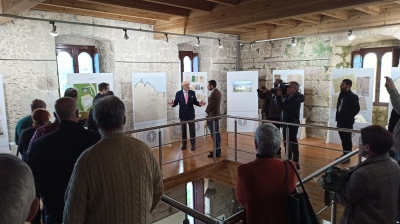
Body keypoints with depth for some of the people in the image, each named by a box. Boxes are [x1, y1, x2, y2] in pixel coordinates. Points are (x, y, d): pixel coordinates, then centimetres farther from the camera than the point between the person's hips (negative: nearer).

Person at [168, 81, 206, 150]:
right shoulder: (178, 93, -5)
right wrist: (173, 104, -26)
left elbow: (195, 102, 2)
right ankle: (184, 144, 24)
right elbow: (176, 102, -4)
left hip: (191, 114, 0)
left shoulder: (192, 92, -2)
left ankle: (193, 145, 18)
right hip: (182, 114, 0)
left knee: (192, 130, 6)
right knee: (183, 130, 12)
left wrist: (199, 103, -18)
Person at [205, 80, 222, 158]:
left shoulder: (214, 93, -19)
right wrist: (208, 111, 13)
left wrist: (206, 112, 1)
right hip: (216, 114, 10)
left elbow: (210, 105, -16)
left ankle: (216, 151, -1)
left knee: (214, 134, -5)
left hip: (212, 115, -10)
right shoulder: (218, 92, 12)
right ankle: (218, 149, 21)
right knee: (217, 133, 13)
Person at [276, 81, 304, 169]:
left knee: (293, 144, -2)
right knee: (287, 144, 16)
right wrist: (279, 95, 2)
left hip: (293, 124, -9)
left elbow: (282, 107, -27)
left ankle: (295, 163, 7)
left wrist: (279, 95, -19)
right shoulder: (288, 97, 7)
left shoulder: (296, 99, -20)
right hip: (286, 123, 9)